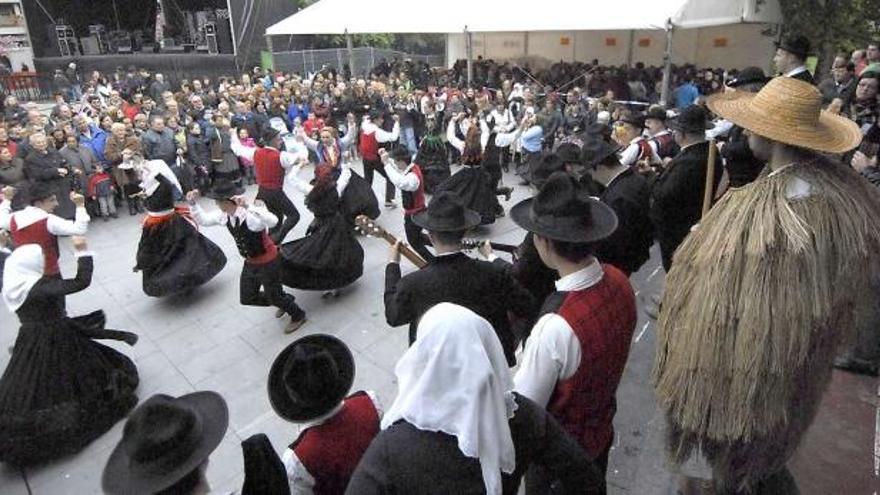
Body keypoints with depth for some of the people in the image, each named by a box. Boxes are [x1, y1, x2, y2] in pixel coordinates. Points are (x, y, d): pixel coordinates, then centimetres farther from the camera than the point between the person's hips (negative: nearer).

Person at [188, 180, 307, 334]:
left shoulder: (250, 215, -33)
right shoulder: (223, 215, -8)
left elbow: (273, 221, -53)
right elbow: (203, 220, 9)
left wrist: (248, 207, -59)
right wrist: (193, 204, -7)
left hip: (268, 262, -8)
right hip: (250, 263, 8)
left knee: (274, 296, 8)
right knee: (247, 298, 18)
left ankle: (298, 316, 39)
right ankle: (284, 302, 41)